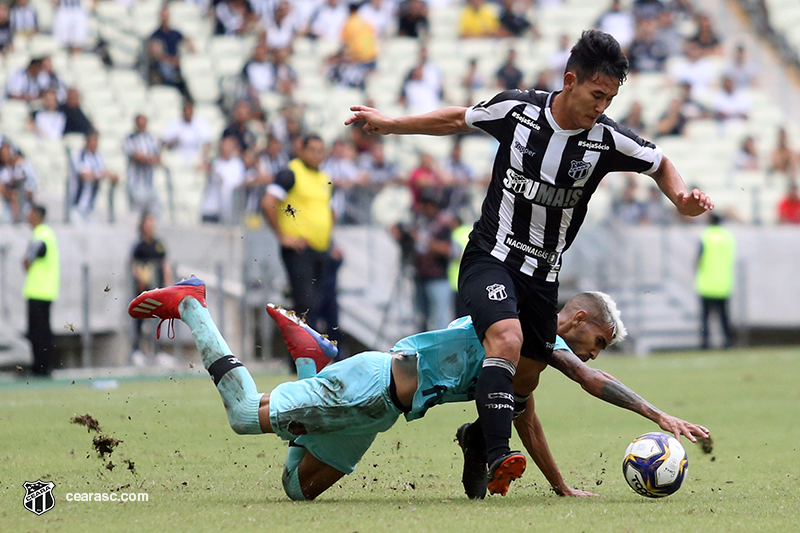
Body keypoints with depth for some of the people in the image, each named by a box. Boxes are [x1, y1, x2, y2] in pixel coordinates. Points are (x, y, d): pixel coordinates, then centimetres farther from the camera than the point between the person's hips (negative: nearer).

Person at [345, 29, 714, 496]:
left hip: (543, 273, 4)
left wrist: (682, 197, -11)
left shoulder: (607, 140, -9)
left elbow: (661, 164, 9)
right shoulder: (517, 109, -11)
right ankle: (498, 458, -37)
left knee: (524, 383, 8)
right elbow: (459, 120, 8)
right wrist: (389, 124, 11)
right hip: (490, 257, -4)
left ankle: (479, 438, 38)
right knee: (507, 339, -30)